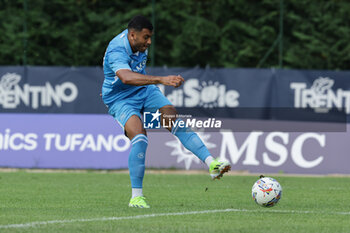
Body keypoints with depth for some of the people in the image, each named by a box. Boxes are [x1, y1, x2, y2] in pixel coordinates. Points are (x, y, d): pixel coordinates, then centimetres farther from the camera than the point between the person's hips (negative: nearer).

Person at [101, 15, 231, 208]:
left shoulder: (138, 42, -3)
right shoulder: (117, 51, -30)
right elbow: (126, 77, -51)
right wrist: (161, 80, -60)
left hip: (144, 91, 7)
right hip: (120, 100, -7)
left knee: (174, 119, -16)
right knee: (139, 136, -29)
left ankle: (211, 164, -23)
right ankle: (136, 196, -20)